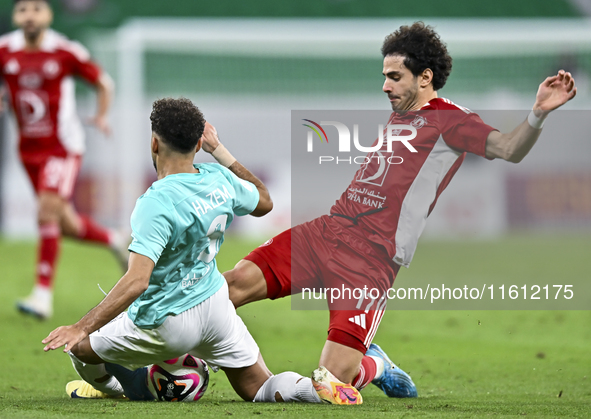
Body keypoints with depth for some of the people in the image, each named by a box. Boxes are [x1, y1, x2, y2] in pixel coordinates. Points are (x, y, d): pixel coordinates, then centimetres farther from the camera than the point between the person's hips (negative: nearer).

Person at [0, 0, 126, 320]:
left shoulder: (66, 52, -11)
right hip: (29, 148, 5)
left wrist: (101, 116, -12)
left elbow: (103, 82, 2)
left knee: (48, 211, -19)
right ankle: (114, 240, 37)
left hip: (63, 146, -5)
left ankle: (43, 293, -17)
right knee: (65, 224, 9)